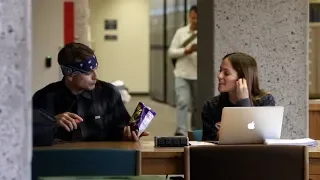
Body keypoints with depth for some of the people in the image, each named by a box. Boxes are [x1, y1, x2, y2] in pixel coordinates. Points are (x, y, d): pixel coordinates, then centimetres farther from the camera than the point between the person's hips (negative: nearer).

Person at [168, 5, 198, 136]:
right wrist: (186, 51, -12)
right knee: (182, 102, -13)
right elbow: (171, 52, 4)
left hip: (199, 76, 0)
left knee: (198, 106, 9)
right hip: (182, 74, 0)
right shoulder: (181, 32, 5)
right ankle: (181, 132, -17)